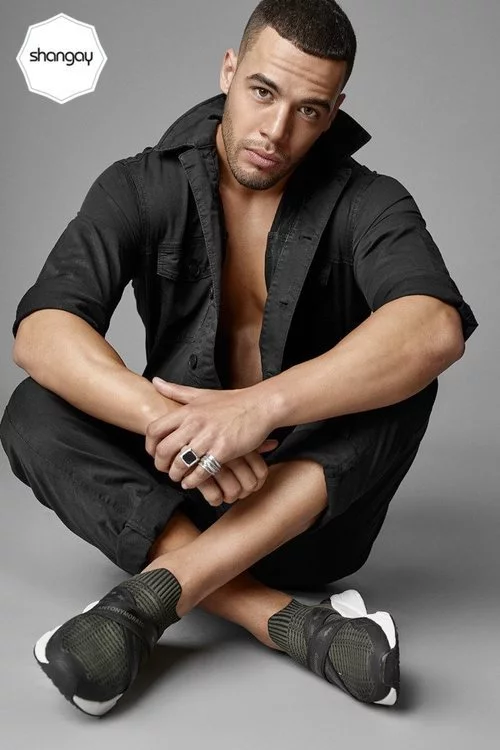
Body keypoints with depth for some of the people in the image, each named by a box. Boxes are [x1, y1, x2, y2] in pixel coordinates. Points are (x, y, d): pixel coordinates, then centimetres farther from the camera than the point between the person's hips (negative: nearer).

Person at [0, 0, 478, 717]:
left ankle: (152, 594, -31)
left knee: (398, 372, -28)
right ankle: (293, 624, -31)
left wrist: (262, 404, -42)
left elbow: (436, 328, -31)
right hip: (181, 482, 2)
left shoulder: (364, 203, -9)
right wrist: (167, 421, -38)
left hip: (313, 503, -1)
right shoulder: (143, 187, -6)